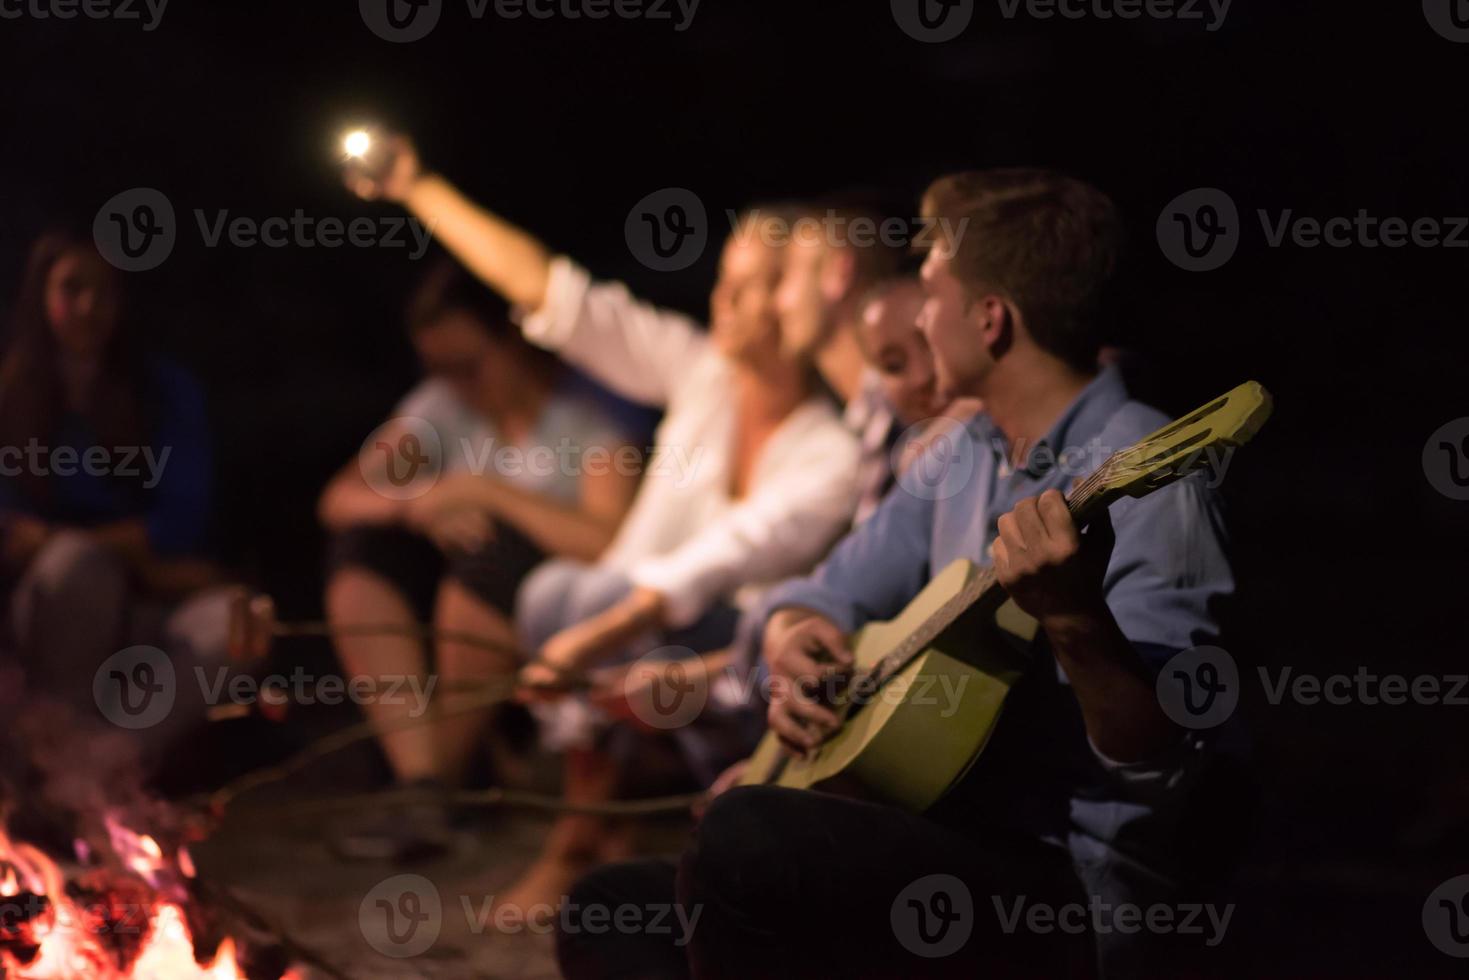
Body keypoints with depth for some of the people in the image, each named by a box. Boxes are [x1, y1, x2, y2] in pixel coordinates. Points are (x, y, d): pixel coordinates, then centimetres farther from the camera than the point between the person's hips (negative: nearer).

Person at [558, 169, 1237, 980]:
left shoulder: (1142, 477, -15)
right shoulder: (965, 455, 13)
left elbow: (1159, 761, -23)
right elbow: (830, 592, 22)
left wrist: (1074, 618, -41)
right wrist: (793, 640, -1)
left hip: (1062, 901, -9)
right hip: (941, 847, 9)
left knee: (745, 836, -30)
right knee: (607, 913, 2)